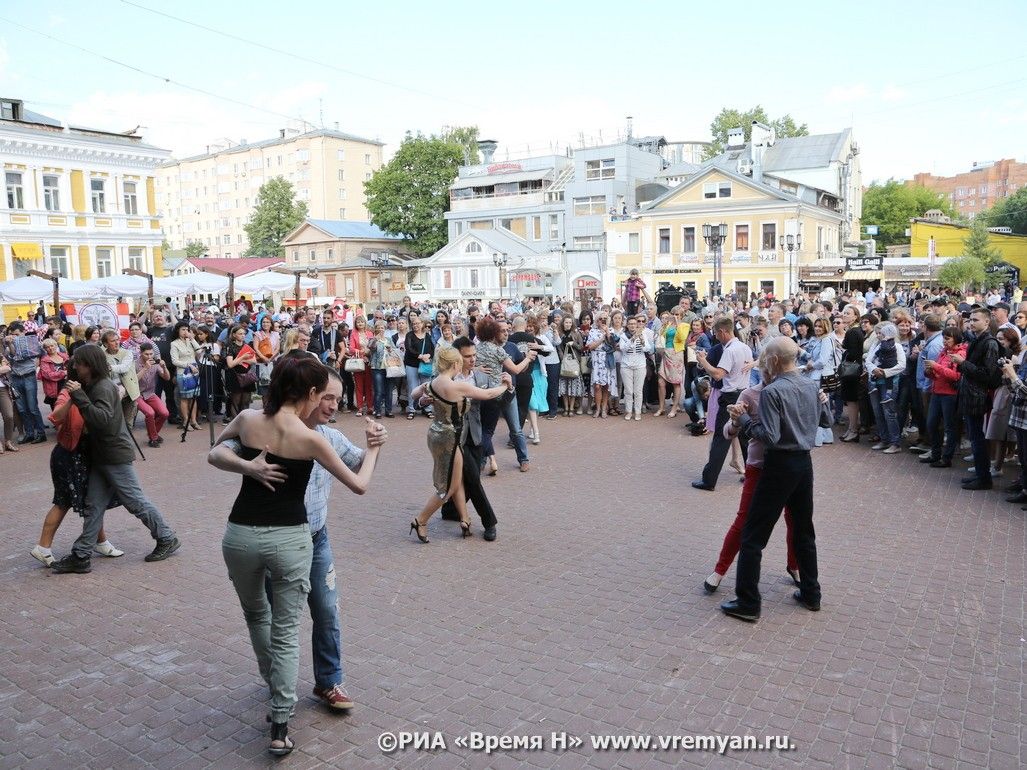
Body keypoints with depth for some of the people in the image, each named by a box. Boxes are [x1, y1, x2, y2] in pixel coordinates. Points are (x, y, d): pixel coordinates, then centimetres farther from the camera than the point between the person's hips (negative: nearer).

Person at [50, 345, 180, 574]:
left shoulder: (103, 387, -17)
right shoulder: (92, 386, 13)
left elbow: (103, 420, -31)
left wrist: (79, 397, -33)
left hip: (115, 456, -9)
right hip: (101, 456, 9)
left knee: (135, 501, 0)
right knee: (94, 505, 8)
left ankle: (167, 539, 14)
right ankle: (81, 556, 11)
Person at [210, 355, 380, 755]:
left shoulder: (247, 419, -2)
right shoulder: (311, 439, -12)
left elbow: (213, 456, 18)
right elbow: (359, 485, -4)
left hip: (241, 535, 3)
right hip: (289, 538, -3)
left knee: (255, 614, 28)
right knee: (286, 631, 11)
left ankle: (275, 688, 44)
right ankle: (280, 728, 11)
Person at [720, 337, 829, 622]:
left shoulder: (772, 392, -18)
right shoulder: (811, 386, 5)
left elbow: (770, 437, -22)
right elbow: (826, 420, 18)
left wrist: (743, 419, -12)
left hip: (780, 465, -8)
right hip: (804, 462, 8)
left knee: (753, 534, 0)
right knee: (803, 530, 20)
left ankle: (748, 604, 2)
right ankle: (811, 594, 30)